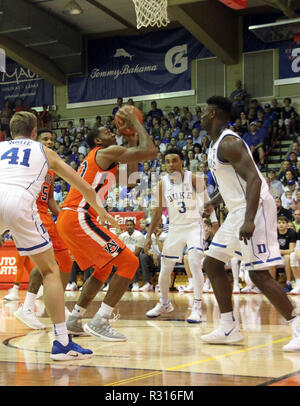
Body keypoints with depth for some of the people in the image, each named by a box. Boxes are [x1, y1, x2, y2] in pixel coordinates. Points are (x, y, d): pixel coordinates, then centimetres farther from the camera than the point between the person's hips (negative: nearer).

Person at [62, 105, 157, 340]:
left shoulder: (100, 159, 26)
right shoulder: (108, 152, -4)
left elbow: (130, 175, 31)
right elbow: (150, 151, -13)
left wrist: (132, 137, 26)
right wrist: (136, 123, 0)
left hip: (68, 219, 10)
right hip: (79, 218, -10)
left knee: (103, 269, 25)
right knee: (129, 262, -9)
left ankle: (74, 320, 23)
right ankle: (99, 322, -13)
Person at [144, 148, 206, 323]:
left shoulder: (193, 178, -12)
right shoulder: (163, 183, -1)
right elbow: (158, 211, 6)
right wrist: (149, 235, 4)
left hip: (194, 225, -4)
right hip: (175, 228, 4)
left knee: (194, 263, -23)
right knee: (165, 269, 8)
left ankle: (197, 307, -15)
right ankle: (164, 304, 33)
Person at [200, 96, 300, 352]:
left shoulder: (229, 143, -17)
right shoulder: (216, 145, 15)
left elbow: (254, 179, -27)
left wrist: (249, 220, -35)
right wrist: (213, 203, 28)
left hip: (254, 209, -11)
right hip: (238, 211, 11)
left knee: (259, 274, -14)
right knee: (212, 264, 12)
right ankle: (230, 329, 15)